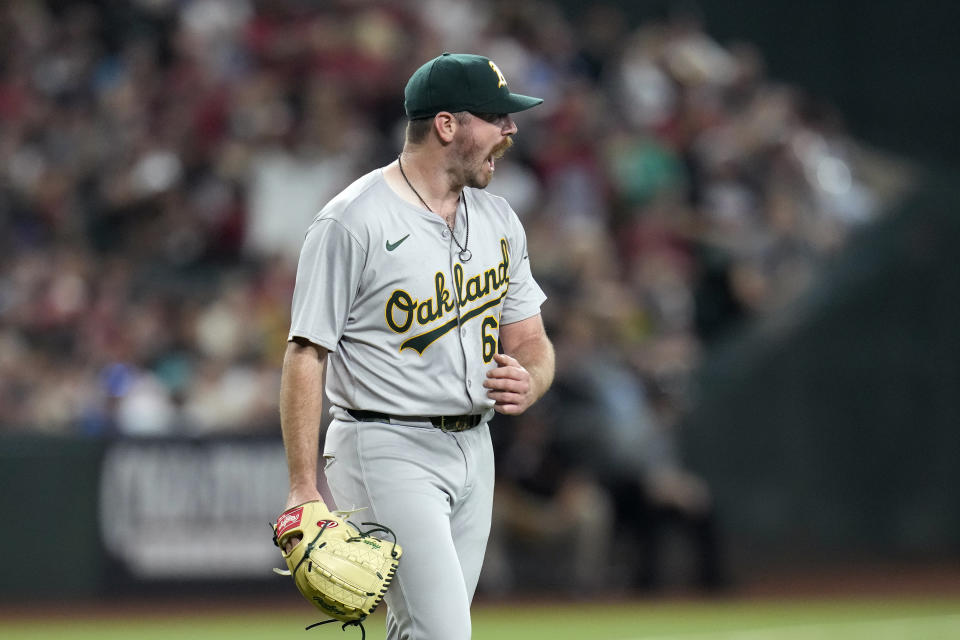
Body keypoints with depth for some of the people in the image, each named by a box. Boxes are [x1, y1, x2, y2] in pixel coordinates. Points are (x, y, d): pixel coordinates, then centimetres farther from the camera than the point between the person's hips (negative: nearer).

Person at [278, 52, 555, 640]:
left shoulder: (500, 220, 11)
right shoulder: (352, 222, -12)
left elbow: (530, 341, 17)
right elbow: (306, 355, -11)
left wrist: (528, 382, -10)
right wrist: (304, 491, -17)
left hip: (474, 452, 7)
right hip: (388, 453, -7)